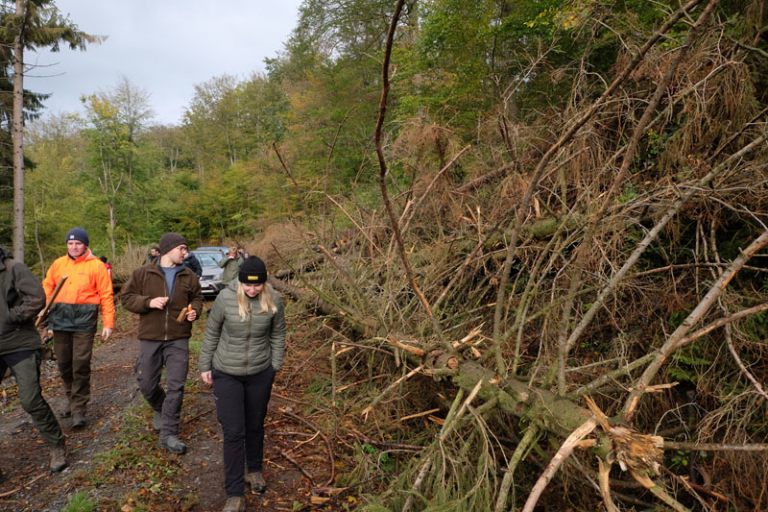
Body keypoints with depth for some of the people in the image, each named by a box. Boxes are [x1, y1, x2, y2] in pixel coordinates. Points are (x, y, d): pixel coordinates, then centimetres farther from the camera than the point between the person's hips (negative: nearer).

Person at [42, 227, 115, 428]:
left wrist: (108, 323, -8)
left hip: (84, 318, -4)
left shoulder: (96, 265, -2)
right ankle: (72, 398, 33)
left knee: (81, 364, -4)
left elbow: (106, 295, -4)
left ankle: (79, 409, 5)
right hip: (60, 317, 5)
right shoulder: (58, 264, 12)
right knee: (64, 362, 13)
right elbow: (47, 287, 16)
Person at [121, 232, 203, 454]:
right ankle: (160, 410, 42)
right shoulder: (143, 273, -1)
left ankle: (168, 434, 6)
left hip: (178, 340, 1)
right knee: (147, 384, 10)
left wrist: (195, 311, -5)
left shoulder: (189, 276, 5)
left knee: (176, 386, -3)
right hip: (150, 338, 0)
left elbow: (197, 298, 16)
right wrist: (148, 302, -15)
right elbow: (126, 297, 1)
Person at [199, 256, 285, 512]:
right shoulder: (226, 297, -17)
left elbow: (277, 335, 1)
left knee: (255, 426, 18)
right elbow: (211, 333, -3)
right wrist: (205, 366, 3)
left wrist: (275, 367, 4)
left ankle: (255, 470, 43)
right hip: (226, 374, -1)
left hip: (260, 374, 2)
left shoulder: (274, 300, -13)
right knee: (233, 432, 0)